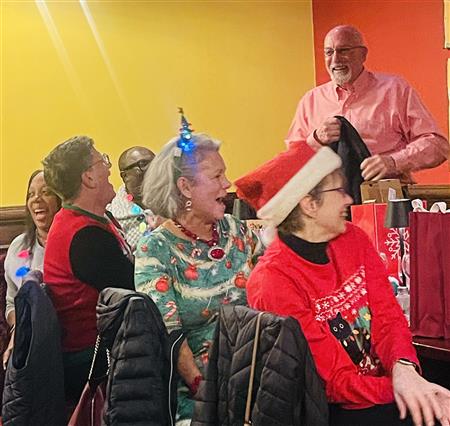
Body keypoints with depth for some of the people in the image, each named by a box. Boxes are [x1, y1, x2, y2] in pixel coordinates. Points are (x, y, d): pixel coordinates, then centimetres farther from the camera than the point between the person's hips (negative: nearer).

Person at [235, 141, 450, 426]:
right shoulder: (272, 282, -17)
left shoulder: (353, 240, 3)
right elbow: (335, 381, -16)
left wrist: (404, 369, -20)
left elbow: (387, 315, -1)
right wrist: (396, 389, -28)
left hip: (386, 378, 6)